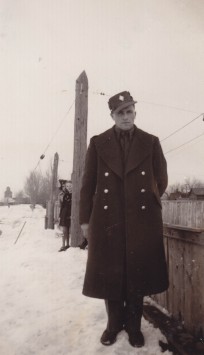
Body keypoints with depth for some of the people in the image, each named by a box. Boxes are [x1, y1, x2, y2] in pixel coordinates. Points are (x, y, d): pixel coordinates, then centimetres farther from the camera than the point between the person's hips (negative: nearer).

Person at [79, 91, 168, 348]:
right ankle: (114, 322, 32)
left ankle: (134, 325, 30)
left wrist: (146, 203, 10)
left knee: (137, 275, 8)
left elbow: (161, 181, 12)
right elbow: (88, 184, 4)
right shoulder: (98, 143, 5)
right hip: (106, 220, 0)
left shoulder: (151, 143, 6)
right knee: (109, 274, 9)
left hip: (142, 221, 0)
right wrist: (85, 219, 3)